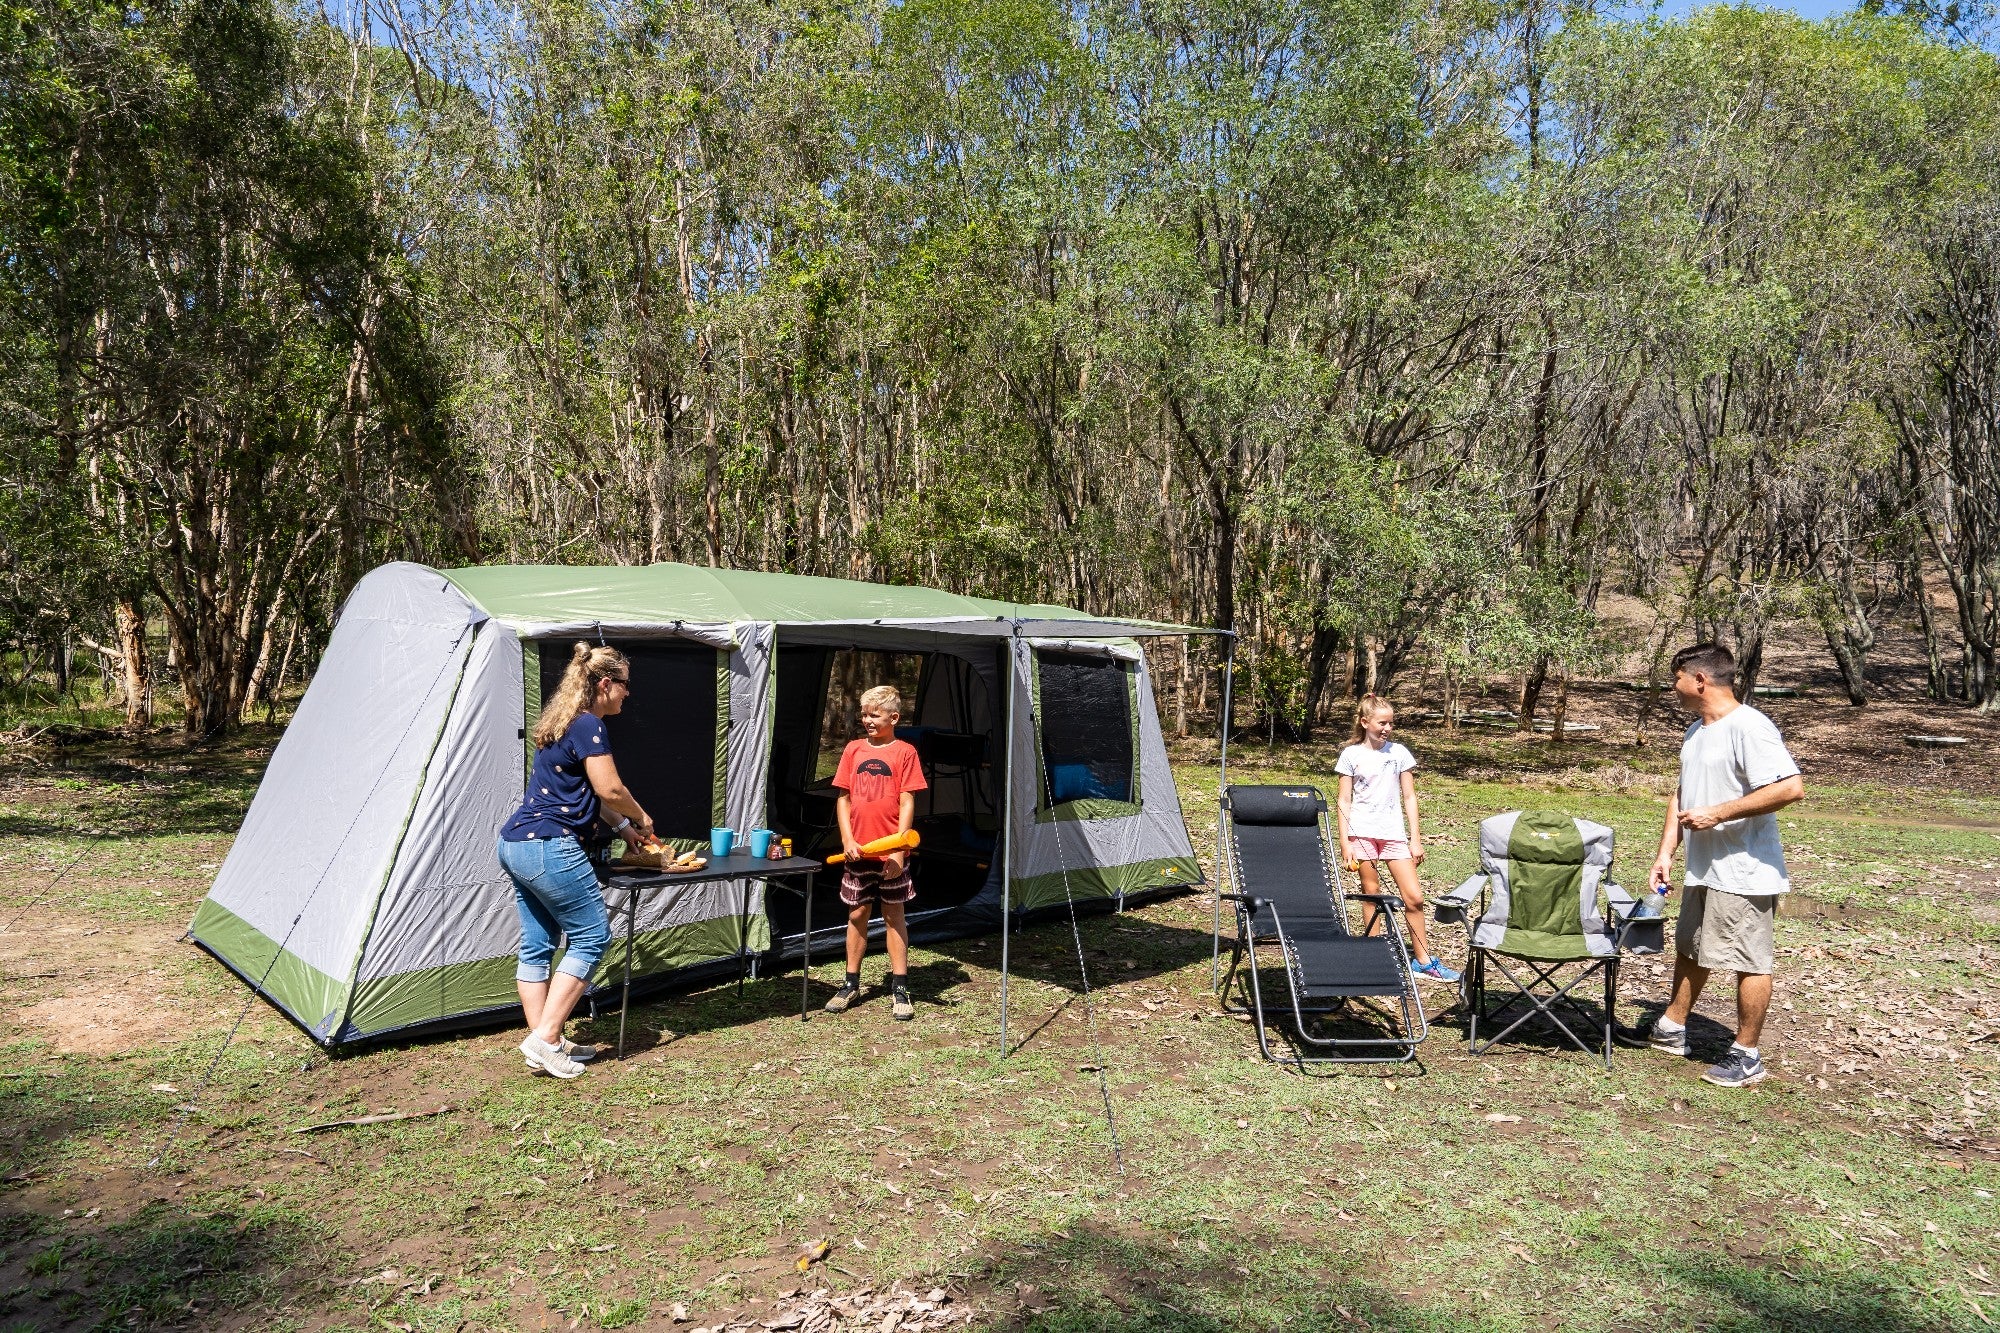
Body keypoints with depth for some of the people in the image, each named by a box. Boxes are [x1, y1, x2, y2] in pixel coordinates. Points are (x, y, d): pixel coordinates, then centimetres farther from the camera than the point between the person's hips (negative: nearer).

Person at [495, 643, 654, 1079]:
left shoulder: (560, 723, 19)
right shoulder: (588, 725, -12)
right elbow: (609, 789, -15)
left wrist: (622, 826, 23)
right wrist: (641, 819, 3)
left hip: (515, 845, 10)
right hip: (550, 849, -10)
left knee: (537, 944, 12)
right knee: (591, 936, -1)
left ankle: (546, 1043, 19)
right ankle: (545, 1039, -2)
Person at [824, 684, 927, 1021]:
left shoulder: (905, 752, -4)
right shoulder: (853, 750, 6)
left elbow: (907, 803, -7)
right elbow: (843, 798, 7)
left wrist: (899, 847, -14)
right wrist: (847, 840, -4)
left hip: (891, 851, -3)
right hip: (857, 851, 3)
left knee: (894, 916, 5)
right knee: (857, 915, 12)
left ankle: (900, 989, 13)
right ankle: (851, 984, 24)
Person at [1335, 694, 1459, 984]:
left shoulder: (1399, 753, 5)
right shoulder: (1351, 755, 1)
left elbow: (1409, 797, 8)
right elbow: (1344, 801, 2)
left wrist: (1416, 839, 3)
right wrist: (1345, 841, -4)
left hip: (1393, 832, 2)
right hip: (1361, 831, -2)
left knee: (1414, 897, -2)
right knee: (1371, 891, 4)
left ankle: (1423, 960, 8)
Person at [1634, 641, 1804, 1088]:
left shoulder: (1749, 727, -18)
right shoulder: (1695, 731, 12)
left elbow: (1790, 787, -27)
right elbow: (1682, 796, 18)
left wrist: (1718, 813, -24)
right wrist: (1665, 852, 10)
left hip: (1744, 872, -10)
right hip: (1703, 869, 10)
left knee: (1749, 962, 2)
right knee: (1689, 950, 20)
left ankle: (1746, 1057, 15)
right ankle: (1670, 1030, 35)